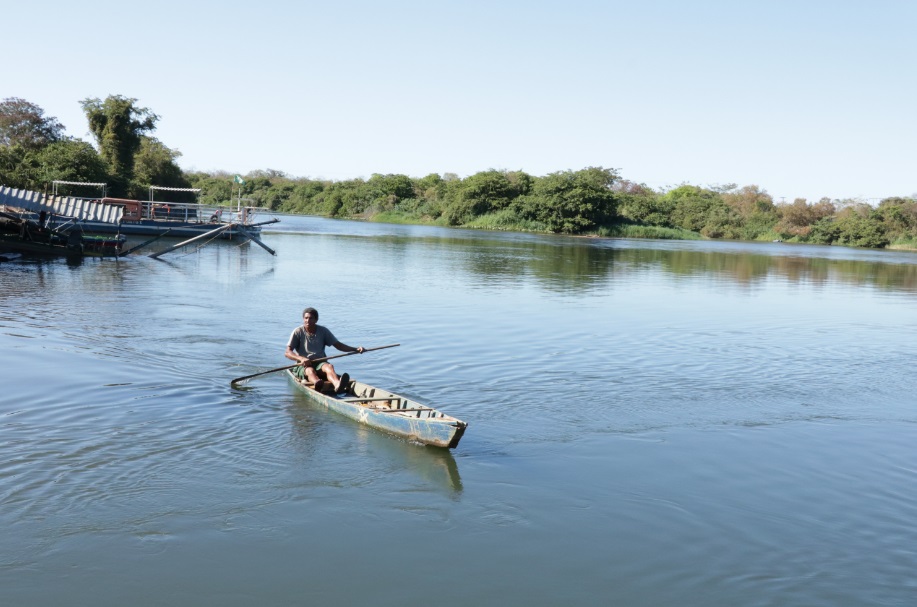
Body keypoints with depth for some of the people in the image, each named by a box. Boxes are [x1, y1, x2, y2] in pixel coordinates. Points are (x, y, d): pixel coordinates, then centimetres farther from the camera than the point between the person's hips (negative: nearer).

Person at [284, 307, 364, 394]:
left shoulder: (323, 331, 8)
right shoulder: (298, 332, 0)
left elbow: (338, 345, 7)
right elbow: (287, 352, -8)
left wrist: (356, 349, -7)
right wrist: (301, 358, -27)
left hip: (320, 364, 2)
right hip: (303, 366, -2)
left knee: (329, 366, -31)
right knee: (310, 371, -36)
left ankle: (337, 384, -66)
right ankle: (319, 385, -73)